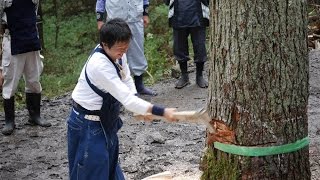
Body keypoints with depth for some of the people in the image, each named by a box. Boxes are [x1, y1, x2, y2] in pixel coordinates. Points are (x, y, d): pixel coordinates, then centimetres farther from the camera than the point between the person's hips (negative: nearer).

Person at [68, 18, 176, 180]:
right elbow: (126, 99, -34)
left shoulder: (117, 53, -9)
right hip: (88, 124, -8)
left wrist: (140, 108, -9)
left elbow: (127, 80, 5)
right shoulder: (99, 65, -33)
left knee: (110, 162, 23)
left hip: (106, 118, 8)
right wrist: (162, 112, -33)